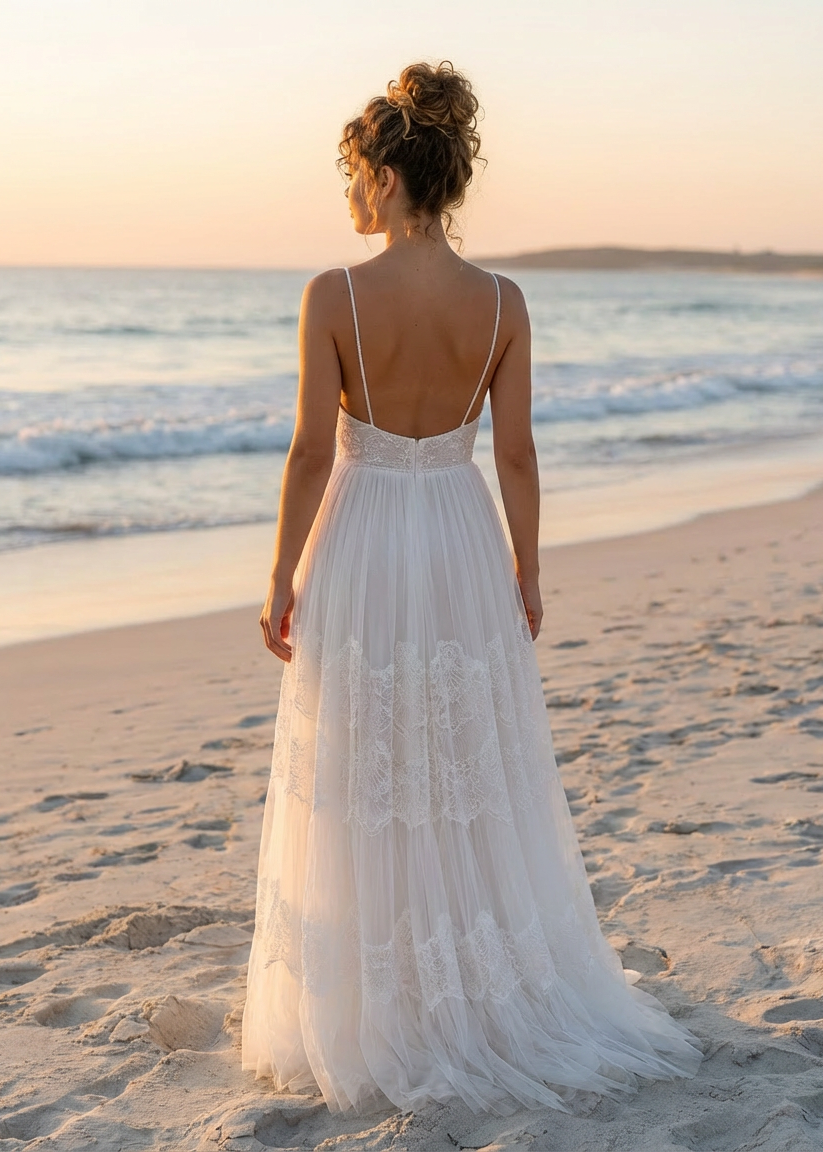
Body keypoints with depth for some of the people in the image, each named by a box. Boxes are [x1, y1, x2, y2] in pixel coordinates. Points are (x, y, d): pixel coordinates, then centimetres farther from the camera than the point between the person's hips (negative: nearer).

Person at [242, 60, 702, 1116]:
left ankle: (371, 1023, 19)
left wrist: (282, 578, -3)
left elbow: (312, 453, -13)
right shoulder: (500, 303, -4)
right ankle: (497, 1003, 25)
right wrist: (527, 576, 10)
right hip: (463, 549, 3)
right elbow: (516, 456, -1)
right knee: (480, 790, 15)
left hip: (358, 553, -3)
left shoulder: (335, 297, -13)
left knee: (363, 794, 8)